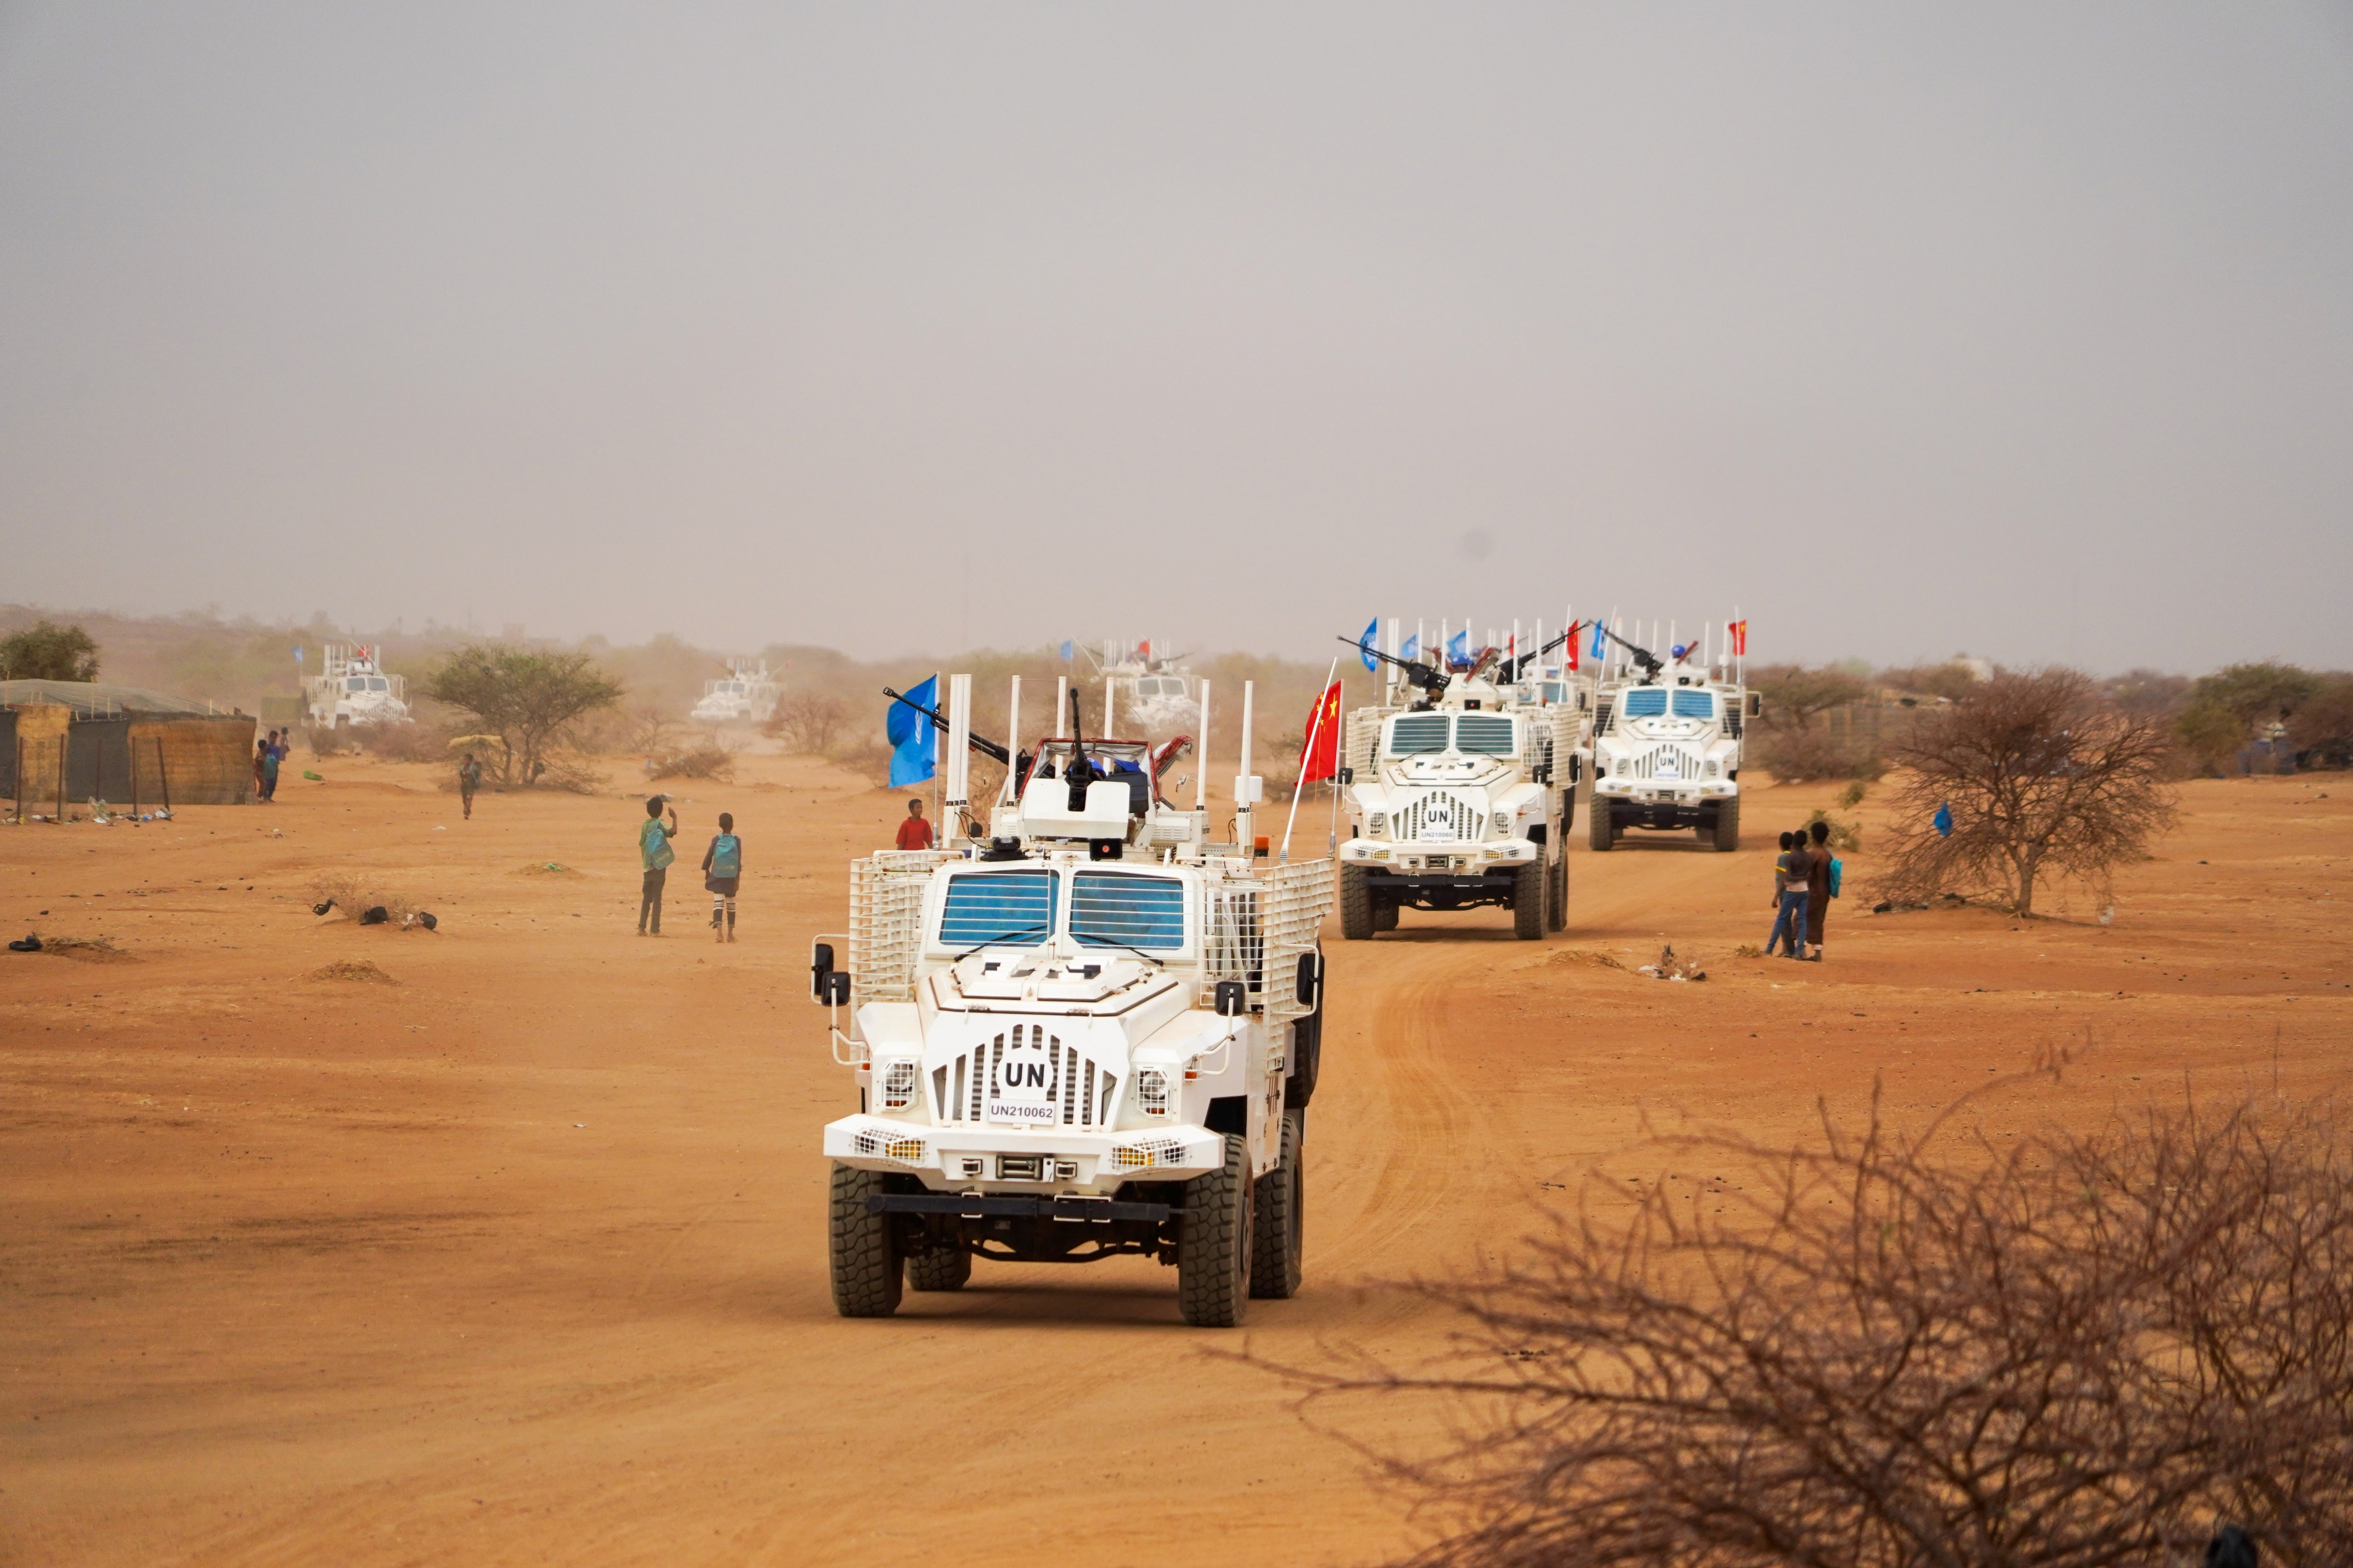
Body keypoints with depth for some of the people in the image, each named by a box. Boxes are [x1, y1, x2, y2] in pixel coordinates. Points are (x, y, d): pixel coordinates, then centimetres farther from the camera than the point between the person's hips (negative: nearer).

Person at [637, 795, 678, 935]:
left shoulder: (645, 825, 9)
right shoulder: (659, 823, -9)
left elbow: (641, 845, 12)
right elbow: (672, 832, -28)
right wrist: (674, 818, -12)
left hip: (648, 865, 5)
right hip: (659, 865, -5)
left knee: (647, 897, 11)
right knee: (657, 897, -2)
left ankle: (642, 927, 7)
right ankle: (655, 929, -3)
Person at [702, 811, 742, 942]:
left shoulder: (716, 839, -2)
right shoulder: (736, 840, -3)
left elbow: (709, 856, 0)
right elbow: (739, 860, -6)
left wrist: (706, 871, 15)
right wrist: (738, 878, -4)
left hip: (717, 876, -1)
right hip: (731, 876, 1)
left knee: (718, 901, -7)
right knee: (731, 902, 12)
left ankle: (719, 930, -26)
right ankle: (730, 933, 19)